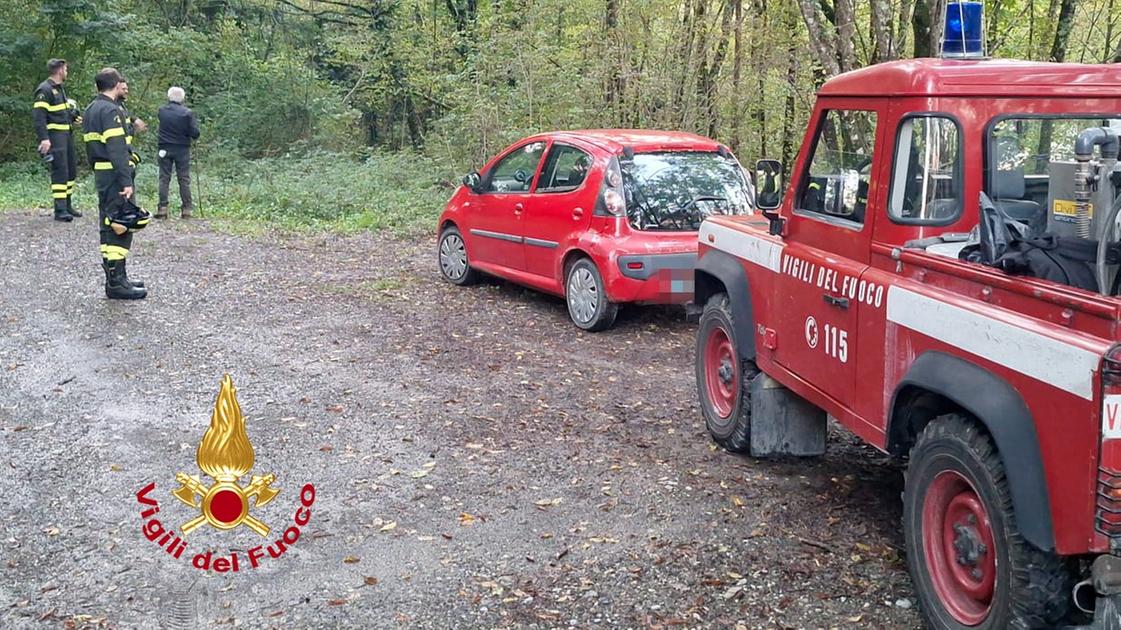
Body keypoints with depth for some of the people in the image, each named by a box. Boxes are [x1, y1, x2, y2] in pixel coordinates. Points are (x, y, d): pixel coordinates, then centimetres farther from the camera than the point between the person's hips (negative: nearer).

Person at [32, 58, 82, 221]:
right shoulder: (44, 90, -12)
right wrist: (43, 138, -26)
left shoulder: (60, 88, 18)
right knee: (60, 170, -13)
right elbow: (38, 114, -19)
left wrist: (72, 117, 11)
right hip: (54, 134, -10)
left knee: (71, 169, 14)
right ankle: (60, 210, -13)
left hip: (66, 133, 10)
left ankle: (67, 205, 25)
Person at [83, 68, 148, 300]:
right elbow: (117, 149, -22)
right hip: (115, 175, -10)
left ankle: (115, 278, 23)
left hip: (101, 174, 10)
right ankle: (116, 283, -7)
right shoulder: (111, 111, -15)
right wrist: (126, 181, -24)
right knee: (120, 228, -8)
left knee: (109, 226, 15)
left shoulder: (91, 110, 16)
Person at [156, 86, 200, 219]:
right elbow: (195, 134, -9)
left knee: (164, 179, 6)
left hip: (165, 148, 1)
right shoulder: (187, 113, -10)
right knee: (184, 180, 4)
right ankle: (186, 209, 4)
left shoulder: (161, 111, -2)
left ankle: (162, 208, 1)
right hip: (182, 149, -1)